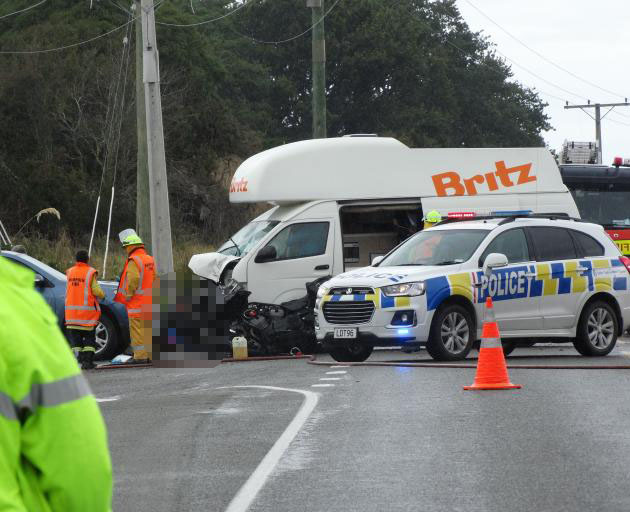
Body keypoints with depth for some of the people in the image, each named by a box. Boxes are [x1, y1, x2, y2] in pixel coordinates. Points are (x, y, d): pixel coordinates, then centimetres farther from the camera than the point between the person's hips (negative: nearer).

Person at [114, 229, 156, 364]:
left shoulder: (134, 261, -13)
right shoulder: (150, 260, 15)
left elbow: (132, 280, -22)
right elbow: (155, 279, 17)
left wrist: (127, 296, -11)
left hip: (137, 302, -9)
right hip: (149, 302, 9)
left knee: (137, 329, -7)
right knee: (148, 329, 12)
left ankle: (140, 356, -10)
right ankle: (150, 355, 13)